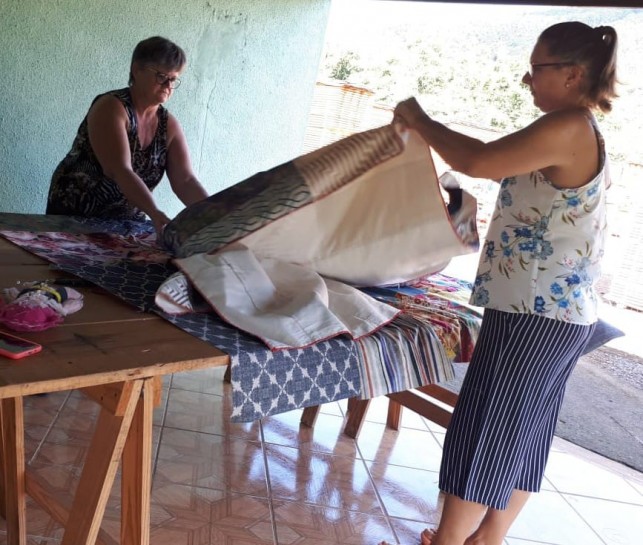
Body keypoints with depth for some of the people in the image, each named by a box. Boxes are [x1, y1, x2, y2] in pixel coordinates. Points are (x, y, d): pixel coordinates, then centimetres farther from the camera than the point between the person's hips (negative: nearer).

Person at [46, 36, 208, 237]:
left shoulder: (168, 124, 1)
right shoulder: (111, 108, -16)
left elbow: (185, 180, -8)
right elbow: (120, 171, -28)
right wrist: (155, 214, -41)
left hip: (125, 224, 5)